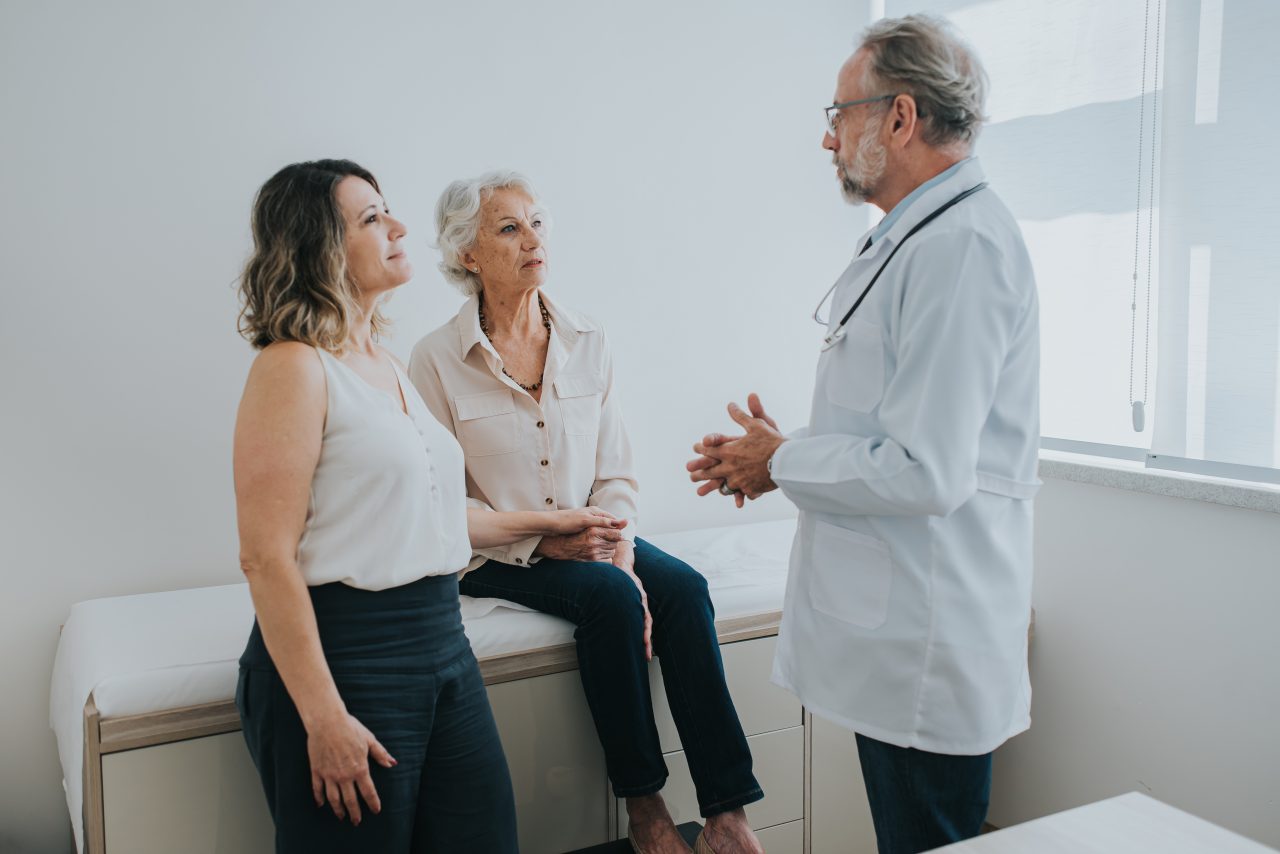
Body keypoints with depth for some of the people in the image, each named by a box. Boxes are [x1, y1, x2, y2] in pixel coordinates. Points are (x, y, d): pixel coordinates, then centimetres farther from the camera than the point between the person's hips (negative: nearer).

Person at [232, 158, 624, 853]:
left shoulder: (386, 366, 14)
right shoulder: (294, 367, -12)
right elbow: (266, 558, -17)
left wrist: (546, 522, 27)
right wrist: (324, 718, -19)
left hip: (442, 642, 8)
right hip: (346, 657, -8)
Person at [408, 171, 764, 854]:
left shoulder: (586, 342, 4)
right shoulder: (436, 360, -8)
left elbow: (616, 471, 3)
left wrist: (620, 550, -15)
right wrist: (540, 542, -19)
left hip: (590, 537, 4)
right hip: (493, 555, -4)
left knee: (682, 586, -23)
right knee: (609, 595, -30)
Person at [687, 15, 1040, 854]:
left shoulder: (961, 243, -20)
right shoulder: (914, 237, 14)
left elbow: (925, 471, -26)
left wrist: (782, 461, -11)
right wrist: (776, 459, 9)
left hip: (929, 646, -10)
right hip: (899, 628, 10)